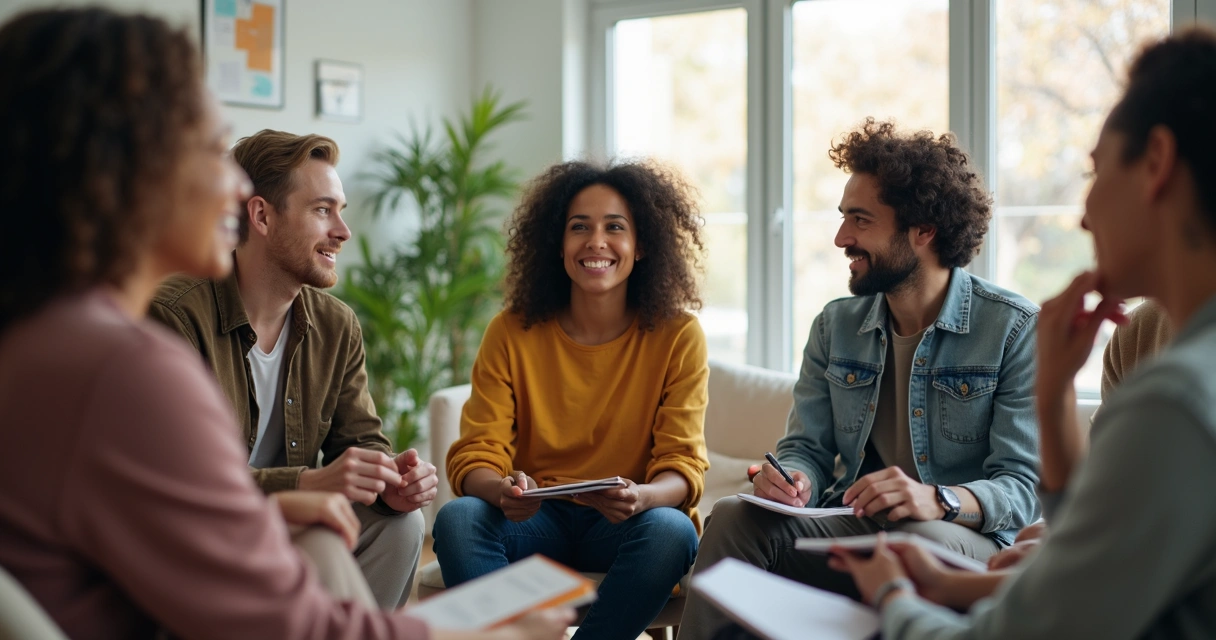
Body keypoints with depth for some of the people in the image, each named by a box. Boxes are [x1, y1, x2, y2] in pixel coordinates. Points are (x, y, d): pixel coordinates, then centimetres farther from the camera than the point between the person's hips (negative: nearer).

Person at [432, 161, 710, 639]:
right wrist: (503, 490, -31)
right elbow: (475, 455, -6)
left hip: (624, 526, -1)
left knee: (670, 530, -33)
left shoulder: (677, 336, -5)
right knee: (457, 519, -28)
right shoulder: (512, 333, -2)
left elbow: (683, 465, -9)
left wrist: (641, 497, -33)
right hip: (535, 520, 1)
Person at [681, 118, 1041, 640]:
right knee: (733, 515, -22)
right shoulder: (836, 326, 11)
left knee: (921, 538, -39)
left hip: (970, 542, -4)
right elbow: (807, 448, 11)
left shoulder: (1018, 330, -5)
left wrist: (939, 499, -32)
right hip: (849, 528, 4)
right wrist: (793, 481, -14)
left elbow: (1022, 488, -11)